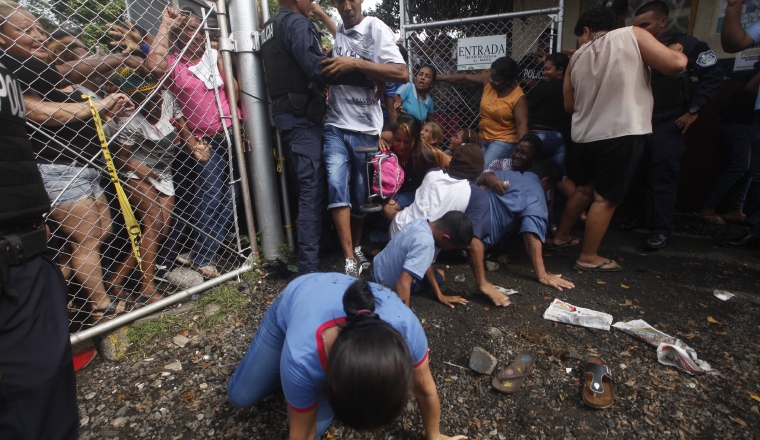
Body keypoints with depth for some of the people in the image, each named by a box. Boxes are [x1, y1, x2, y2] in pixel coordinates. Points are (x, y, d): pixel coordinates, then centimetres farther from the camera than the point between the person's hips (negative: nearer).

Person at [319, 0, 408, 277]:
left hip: (366, 129, -2)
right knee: (336, 185, -17)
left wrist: (356, 63, -21)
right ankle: (350, 260, -12)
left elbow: (402, 74, -15)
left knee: (362, 194, 7)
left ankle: (357, 247, 31)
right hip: (336, 127, 3)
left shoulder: (376, 29, -1)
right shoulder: (334, 33, 13)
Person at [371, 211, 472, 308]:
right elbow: (402, 284, -43)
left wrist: (440, 295, 1)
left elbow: (425, 262, 0)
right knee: (440, 275, 12)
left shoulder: (424, 222, -11)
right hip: (386, 286, -7)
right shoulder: (425, 244, -38)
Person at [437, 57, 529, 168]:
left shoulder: (518, 97, -19)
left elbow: (522, 124, -23)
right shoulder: (488, 79, -4)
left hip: (503, 142, -7)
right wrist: (438, 77, -1)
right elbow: (465, 78, 0)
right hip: (483, 139, 7)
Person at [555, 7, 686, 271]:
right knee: (606, 198, 2)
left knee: (585, 188, 23)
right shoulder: (632, 35, -2)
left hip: (585, 135, 5)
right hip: (622, 133, -5)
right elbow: (675, 65, -9)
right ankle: (588, 257, 10)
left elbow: (569, 105, 14)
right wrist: (678, 52, 13)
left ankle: (561, 234, 36)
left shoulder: (577, 57, 9)